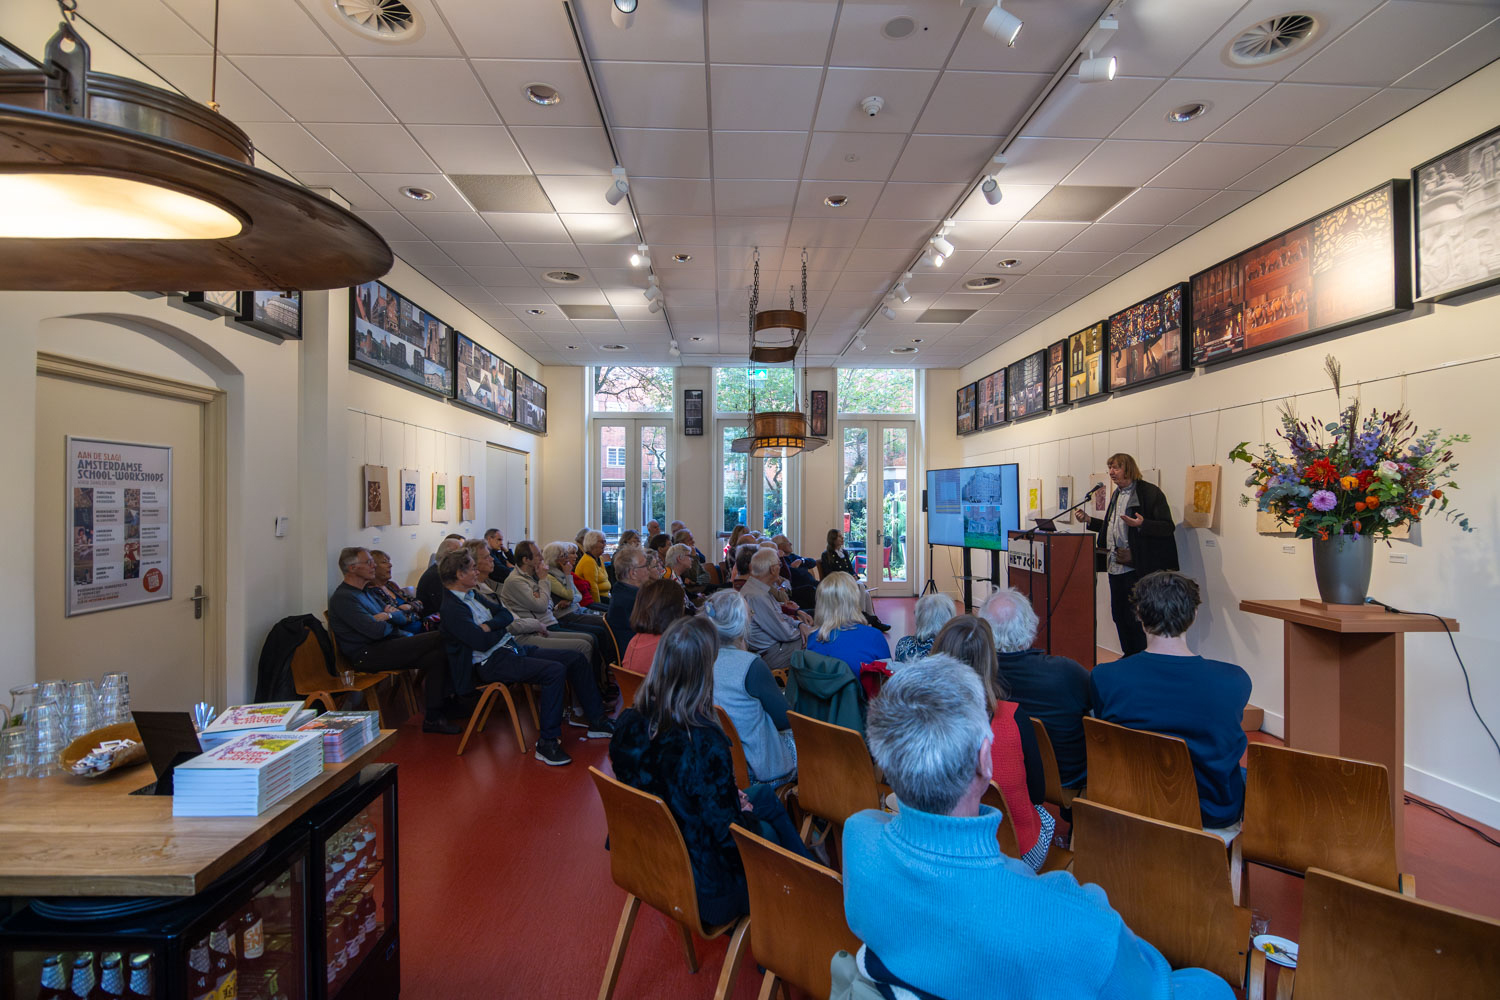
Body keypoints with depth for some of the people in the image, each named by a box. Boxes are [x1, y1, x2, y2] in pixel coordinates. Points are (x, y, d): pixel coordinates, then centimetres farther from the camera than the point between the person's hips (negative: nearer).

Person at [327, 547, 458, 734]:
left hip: (385, 647, 10)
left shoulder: (364, 592, 23)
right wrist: (391, 622, 1)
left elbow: (402, 618, 21)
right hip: (368, 655, -9)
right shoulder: (343, 598, -9)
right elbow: (376, 631, -21)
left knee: (438, 657, -13)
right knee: (440, 639, -19)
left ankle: (433, 717, -14)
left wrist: (388, 615, -1)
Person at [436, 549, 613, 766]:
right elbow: (482, 642, -22)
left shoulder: (472, 596, 16)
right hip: (492, 663, -10)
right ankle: (547, 742, -20)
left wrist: (490, 625, -8)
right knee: (555, 670, -29)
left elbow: (506, 615, 12)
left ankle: (597, 721, 9)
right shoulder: (451, 608, -14)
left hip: (511, 648, 10)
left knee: (575, 659, 1)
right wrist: (504, 629, -3)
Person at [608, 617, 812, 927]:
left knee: (765, 795, 23)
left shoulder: (627, 724, -13)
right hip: (701, 885, -6)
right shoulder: (704, 743, -35)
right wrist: (747, 816, -3)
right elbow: (729, 837, -25)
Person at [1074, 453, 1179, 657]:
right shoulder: (1117, 494, 16)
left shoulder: (1150, 492, -10)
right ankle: (1128, 656, 26)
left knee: (1134, 615, -4)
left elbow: (1168, 527, -15)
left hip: (1135, 567, -8)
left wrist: (1141, 524, -31)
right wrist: (1088, 520, 15)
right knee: (1118, 614, 13)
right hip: (1116, 566, 8)